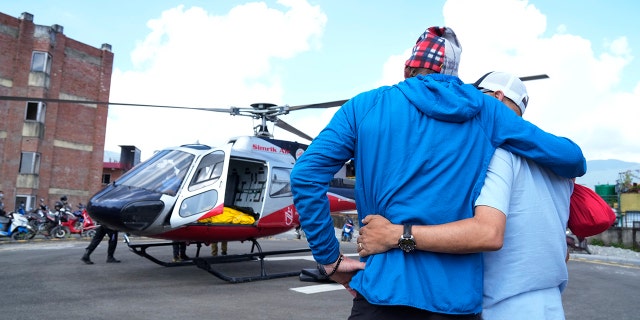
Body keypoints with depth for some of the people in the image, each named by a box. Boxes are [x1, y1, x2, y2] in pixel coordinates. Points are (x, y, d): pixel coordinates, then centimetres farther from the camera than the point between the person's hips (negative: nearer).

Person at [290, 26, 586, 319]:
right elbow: (570, 158, 7)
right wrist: (571, 170, 31)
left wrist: (330, 259, -3)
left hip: (385, 290, -2)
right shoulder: (485, 110, 4)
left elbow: (306, 174, -10)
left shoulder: (366, 105, -1)